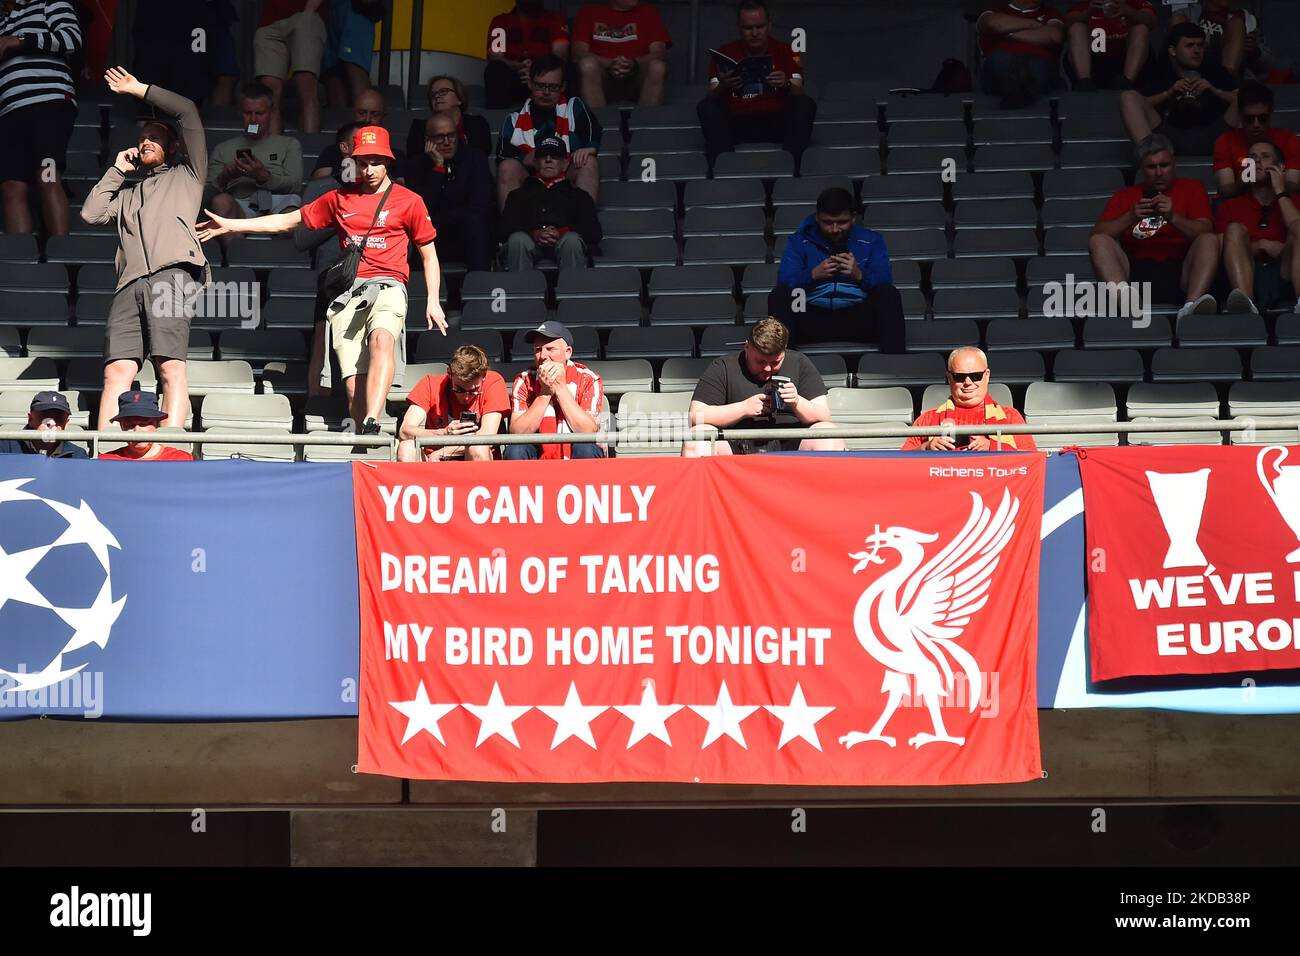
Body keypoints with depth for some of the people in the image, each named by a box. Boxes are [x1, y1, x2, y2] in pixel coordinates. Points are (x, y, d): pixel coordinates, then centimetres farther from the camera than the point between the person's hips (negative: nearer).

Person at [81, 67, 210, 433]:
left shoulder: (185, 176, 27)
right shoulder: (128, 193, 39)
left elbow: (188, 112, 20)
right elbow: (91, 213, 23)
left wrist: (140, 89, 25)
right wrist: (117, 169, 29)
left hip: (171, 276, -4)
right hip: (130, 284, 4)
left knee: (171, 367, -20)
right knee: (117, 371, -12)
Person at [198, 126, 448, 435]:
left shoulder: (409, 201, 12)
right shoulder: (340, 198, 21)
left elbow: (429, 253, 16)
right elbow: (287, 221, 26)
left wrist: (433, 301, 4)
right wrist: (230, 225, 23)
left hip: (388, 285, -4)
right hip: (347, 293, 4)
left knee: (381, 339, -36)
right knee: (354, 383, -12)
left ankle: (372, 424, -51)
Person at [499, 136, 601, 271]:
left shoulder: (577, 194, 30)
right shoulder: (520, 194, 32)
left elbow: (594, 232, 14)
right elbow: (504, 228, 14)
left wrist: (562, 233, -7)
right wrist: (534, 234, -8)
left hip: (563, 239, 0)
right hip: (531, 240, 0)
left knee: (572, 240, -36)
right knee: (517, 239, -34)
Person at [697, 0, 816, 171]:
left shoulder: (785, 52, 6)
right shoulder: (725, 53, 6)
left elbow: (798, 95, -4)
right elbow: (713, 100, -2)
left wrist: (786, 85, -28)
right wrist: (723, 88, -26)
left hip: (776, 123, 0)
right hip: (736, 123, 1)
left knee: (806, 104, -25)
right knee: (706, 107, -24)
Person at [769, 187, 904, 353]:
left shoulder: (871, 241, 12)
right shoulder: (800, 241, 10)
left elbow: (885, 283, -2)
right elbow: (784, 282, -4)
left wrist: (860, 275, -22)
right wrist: (813, 274, -23)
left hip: (857, 319, 0)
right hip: (813, 319, 0)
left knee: (889, 293, -27)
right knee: (779, 295, -26)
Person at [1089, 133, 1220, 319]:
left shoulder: (1191, 188, 21)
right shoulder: (1124, 197, 24)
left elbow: (1204, 232, 4)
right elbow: (1097, 235, 8)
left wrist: (1173, 217, -13)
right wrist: (1131, 217, -7)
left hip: (1179, 271, -1)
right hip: (1136, 272, 1)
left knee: (1209, 241, -25)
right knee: (1098, 242, -21)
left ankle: (1191, 305, -50)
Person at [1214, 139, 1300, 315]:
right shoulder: (1230, 206, 23)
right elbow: (1221, 251, 9)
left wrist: (1280, 191, 5)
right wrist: (1258, 247, -5)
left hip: (1284, 274, -1)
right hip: (1247, 274, 1)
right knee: (1235, 229, -20)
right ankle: (1246, 302, -48)